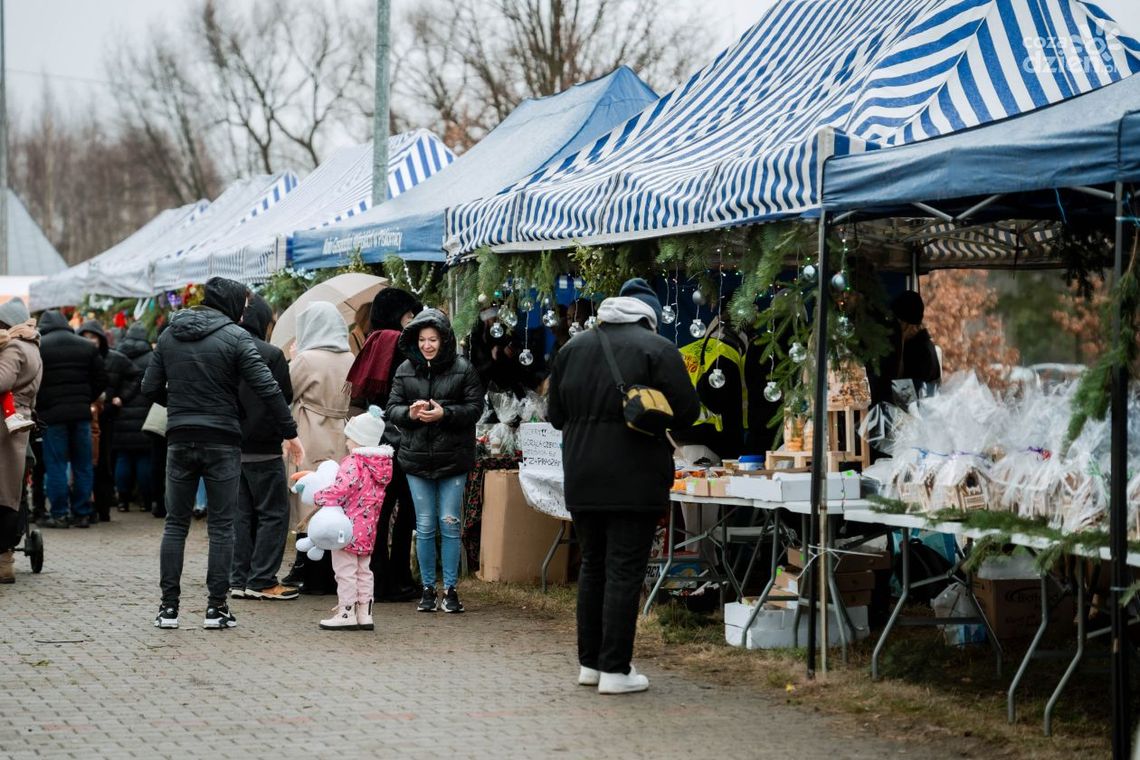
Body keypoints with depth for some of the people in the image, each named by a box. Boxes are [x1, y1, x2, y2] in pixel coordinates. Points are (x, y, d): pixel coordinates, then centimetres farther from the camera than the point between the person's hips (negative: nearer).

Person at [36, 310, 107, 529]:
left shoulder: (39, 347, -4)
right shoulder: (87, 347, 9)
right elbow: (101, 380, 8)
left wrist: (38, 406, 6)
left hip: (52, 413, -3)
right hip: (81, 413, 3)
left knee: (55, 465, 1)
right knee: (83, 465, 9)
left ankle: (59, 514, -2)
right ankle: (82, 514, 9)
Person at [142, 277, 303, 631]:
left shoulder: (169, 335, 6)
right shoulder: (235, 337, -8)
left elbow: (151, 387, 7)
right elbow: (268, 389, -12)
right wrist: (290, 433, -6)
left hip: (179, 439, 4)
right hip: (221, 442, -4)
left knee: (175, 523, 9)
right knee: (221, 526, 3)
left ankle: (169, 606, 6)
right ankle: (216, 607, 1)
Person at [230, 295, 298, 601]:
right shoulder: (271, 354, -15)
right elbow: (285, 397, -8)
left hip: (230, 446, 6)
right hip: (262, 448, -6)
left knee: (240, 514, 13)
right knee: (273, 513, 3)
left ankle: (239, 579, 13)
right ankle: (261, 580, -1)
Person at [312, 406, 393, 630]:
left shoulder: (353, 463, -18)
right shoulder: (382, 463, 8)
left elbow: (341, 490, -29)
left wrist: (319, 497, -15)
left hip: (349, 527, -8)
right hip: (367, 529, 8)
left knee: (345, 571, -1)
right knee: (363, 571, 15)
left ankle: (346, 613, 1)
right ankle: (365, 613, 16)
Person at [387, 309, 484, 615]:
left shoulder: (463, 369, -3)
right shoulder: (405, 370, 6)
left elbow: (475, 408, -5)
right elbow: (392, 408, 7)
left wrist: (445, 413, -19)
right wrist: (409, 413, -15)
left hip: (452, 459, -2)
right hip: (416, 458, 2)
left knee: (450, 524, 0)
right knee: (425, 526, 6)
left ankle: (449, 589, 8)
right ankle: (428, 588, 14)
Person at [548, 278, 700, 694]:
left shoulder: (574, 347, 9)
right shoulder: (657, 349, -7)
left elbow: (556, 415, 13)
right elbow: (687, 411, -8)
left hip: (582, 479, 5)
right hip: (634, 480, -5)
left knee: (592, 565, 16)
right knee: (625, 570, -2)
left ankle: (589, 663, 20)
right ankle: (615, 670, -3)